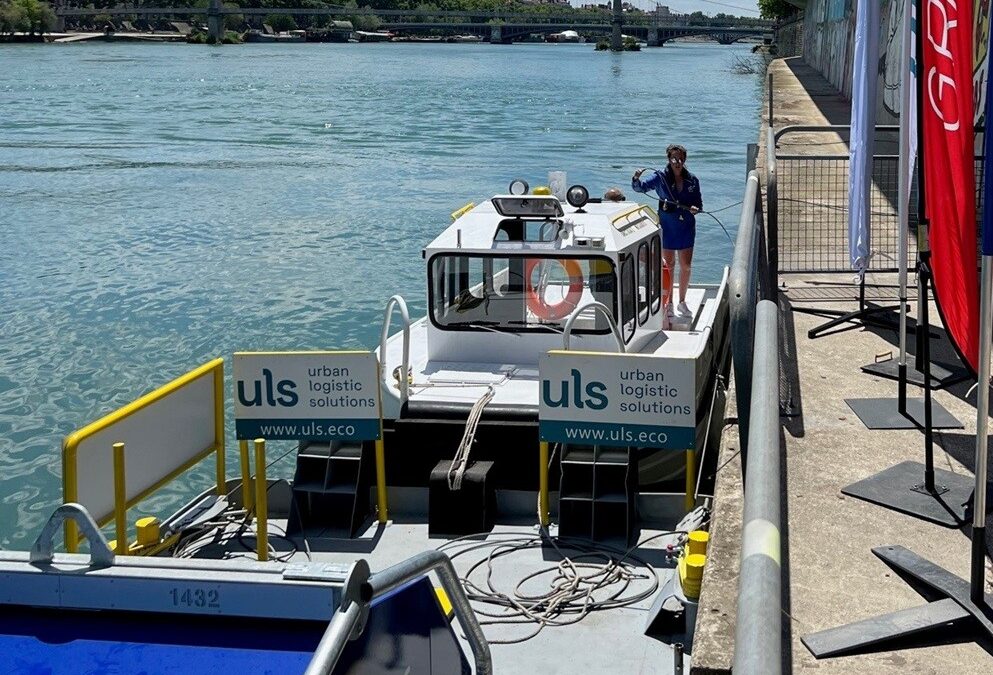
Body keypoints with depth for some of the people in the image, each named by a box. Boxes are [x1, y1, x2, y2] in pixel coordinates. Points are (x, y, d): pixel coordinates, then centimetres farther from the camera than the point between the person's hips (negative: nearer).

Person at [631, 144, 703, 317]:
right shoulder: (660, 177, -7)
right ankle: (668, 303, 19)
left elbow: (698, 202, 9)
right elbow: (641, 187, -17)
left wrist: (695, 208, -14)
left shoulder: (692, 180, 1)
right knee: (668, 265, 6)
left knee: (686, 266, 6)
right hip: (667, 228, -2)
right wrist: (636, 179, -38)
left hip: (686, 228, 2)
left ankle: (682, 301, 24)